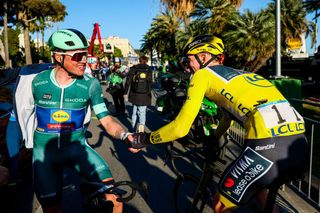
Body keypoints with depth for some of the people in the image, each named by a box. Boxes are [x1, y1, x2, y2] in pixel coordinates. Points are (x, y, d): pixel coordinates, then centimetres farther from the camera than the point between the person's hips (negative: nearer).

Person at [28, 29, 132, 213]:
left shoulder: (90, 85, -11)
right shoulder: (38, 81, -6)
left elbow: (107, 121, -13)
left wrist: (125, 135, -32)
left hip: (77, 147, 0)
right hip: (45, 150, 1)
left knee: (114, 197, -15)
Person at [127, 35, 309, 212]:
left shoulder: (203, 74, 7)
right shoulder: (235, 74, 29)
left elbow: (180, 128, 0)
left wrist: (144, 139, 15)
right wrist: (213, 138, 62)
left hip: (268, 146, -8)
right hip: (301, 146, 8)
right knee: (255, 184, 36)